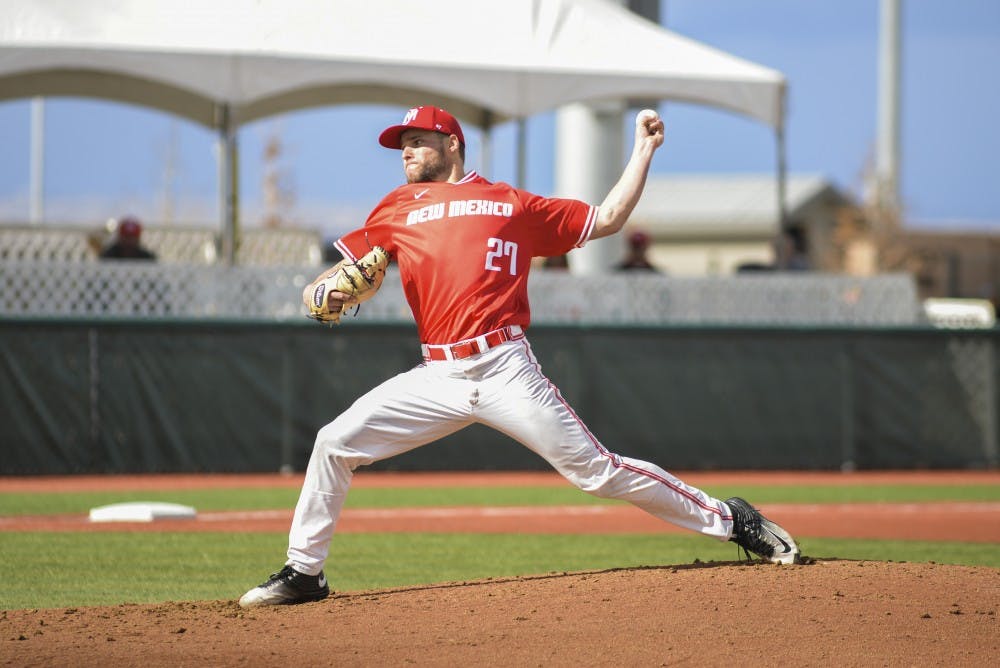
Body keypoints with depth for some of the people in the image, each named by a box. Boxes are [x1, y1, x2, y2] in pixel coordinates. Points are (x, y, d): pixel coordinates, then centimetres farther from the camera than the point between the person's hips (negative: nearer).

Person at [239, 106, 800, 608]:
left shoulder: (514, 205, 13)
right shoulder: (397, 210, 17)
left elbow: (607, 219, 17)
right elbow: (325, 288, 16)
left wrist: (644, 150, 12)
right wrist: (327, 293, -9)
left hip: (506, 372, -3)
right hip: (437, 377, 3)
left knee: (596, 469, -8)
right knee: (335, 443, -7)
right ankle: (304, 573, 6)